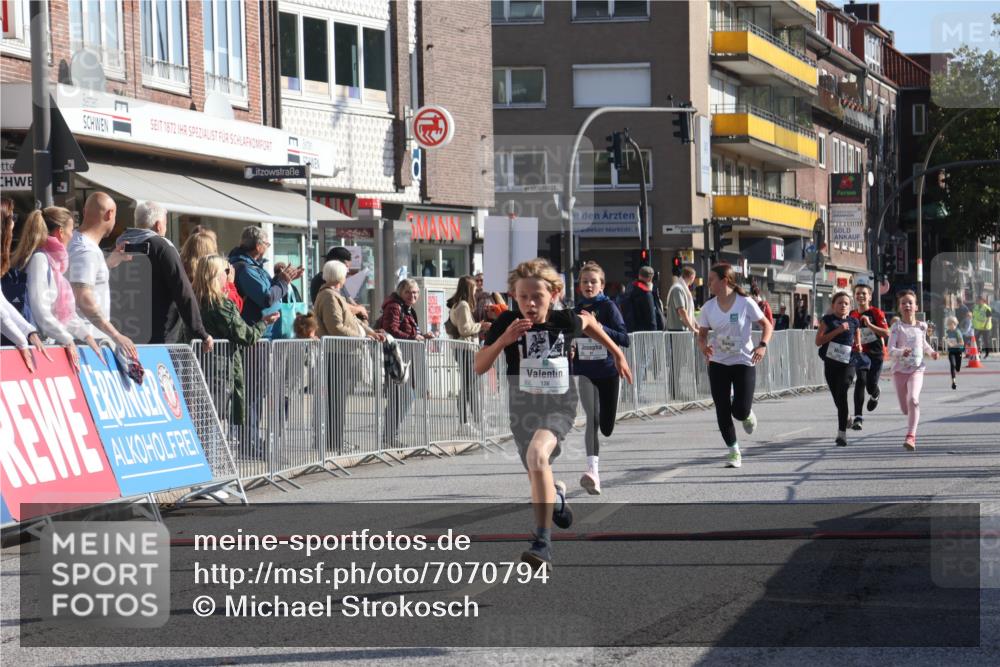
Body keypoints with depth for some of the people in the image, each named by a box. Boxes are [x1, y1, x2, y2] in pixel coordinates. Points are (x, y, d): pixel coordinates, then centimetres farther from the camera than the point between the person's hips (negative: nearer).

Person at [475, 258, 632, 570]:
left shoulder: (564, 321, -11)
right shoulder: (508, 323, -12)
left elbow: (588, 321, 13)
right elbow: (479, 367, -13)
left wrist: (616, 353, 23)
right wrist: (503, 340, -29)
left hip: (560, 404, -3)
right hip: (523, 407, 3)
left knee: (537, 454, -32)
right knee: (538, 479, 16)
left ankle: (543, 543, -32)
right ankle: (556, 494, 59)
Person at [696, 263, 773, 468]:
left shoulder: (745, 303, -10)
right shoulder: (708, 307, -1)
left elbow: (766, 325, -2)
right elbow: (702, 334, 7)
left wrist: (762, 345, -19)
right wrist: (703, 346, -16)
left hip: (744, 362, -3)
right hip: (718, 364, 3)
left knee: (740, 411, -13)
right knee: (722, 411, -2)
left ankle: (748, 413, 25)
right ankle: (733, 450, 14)